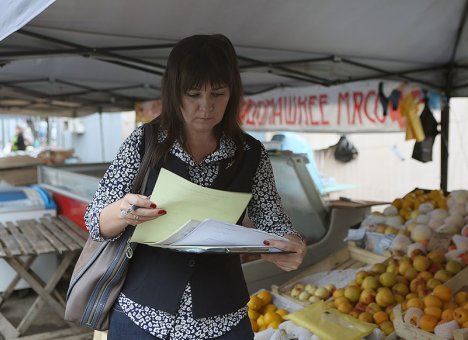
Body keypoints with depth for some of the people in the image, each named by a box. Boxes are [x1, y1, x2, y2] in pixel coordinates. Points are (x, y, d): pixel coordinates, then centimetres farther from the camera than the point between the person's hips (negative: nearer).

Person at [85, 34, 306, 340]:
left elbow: (271, 220, 0)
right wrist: (123, 212, -28)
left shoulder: (251, 154, -5)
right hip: (141, 314, 0)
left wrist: (291, 245, -23)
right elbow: (95, 221, -5)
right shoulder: (144, 142, -7)